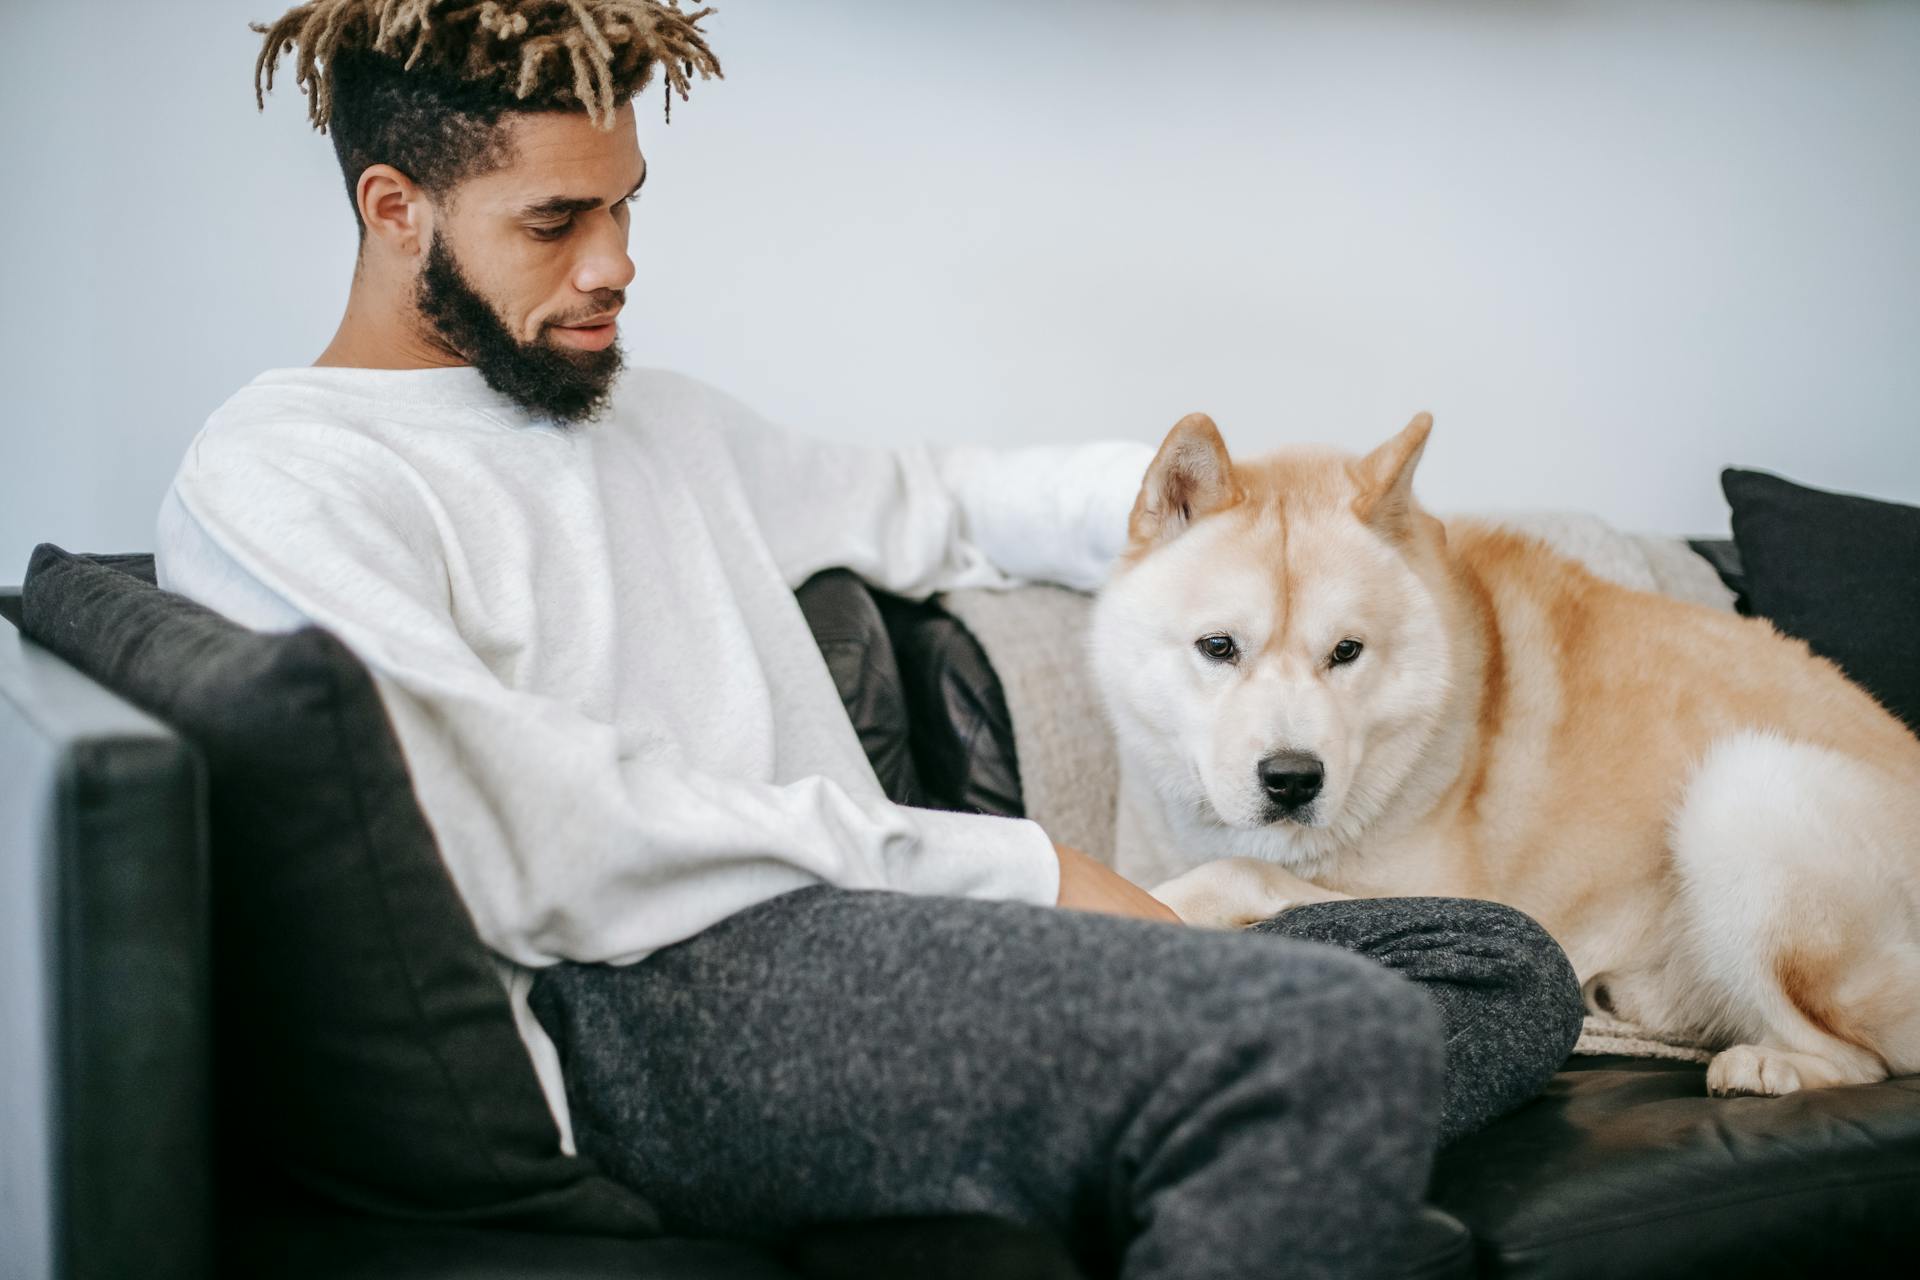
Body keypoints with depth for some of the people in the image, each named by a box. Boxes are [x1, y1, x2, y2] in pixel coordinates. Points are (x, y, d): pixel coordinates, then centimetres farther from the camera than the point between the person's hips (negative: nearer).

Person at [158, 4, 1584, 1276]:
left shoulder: (649, 413, 26)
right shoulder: (274, 483, -1)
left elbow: (913, 505, 38)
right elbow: (546, 857, -13)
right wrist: (1014, 868, -12)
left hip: (855, 941, 9)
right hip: (648, 1011, -9)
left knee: (1505, 964, -1)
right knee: (1333, 1033, -30)